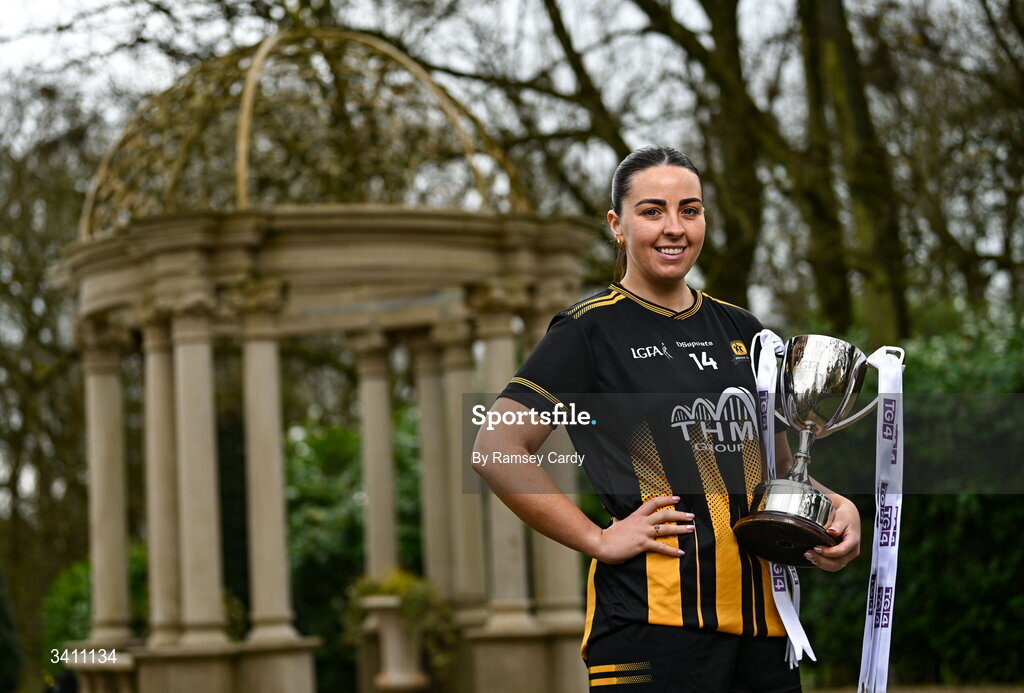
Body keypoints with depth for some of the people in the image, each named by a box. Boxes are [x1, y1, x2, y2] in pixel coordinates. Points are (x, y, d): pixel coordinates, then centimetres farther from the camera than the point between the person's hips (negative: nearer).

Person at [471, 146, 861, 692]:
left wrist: (835, 507, 5)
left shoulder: (740, 330, 18)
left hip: (760, 614, 6)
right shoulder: (591, 329, -1)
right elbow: (495, 448, -9)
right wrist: (598, 540, -12)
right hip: (653, 620, -6)